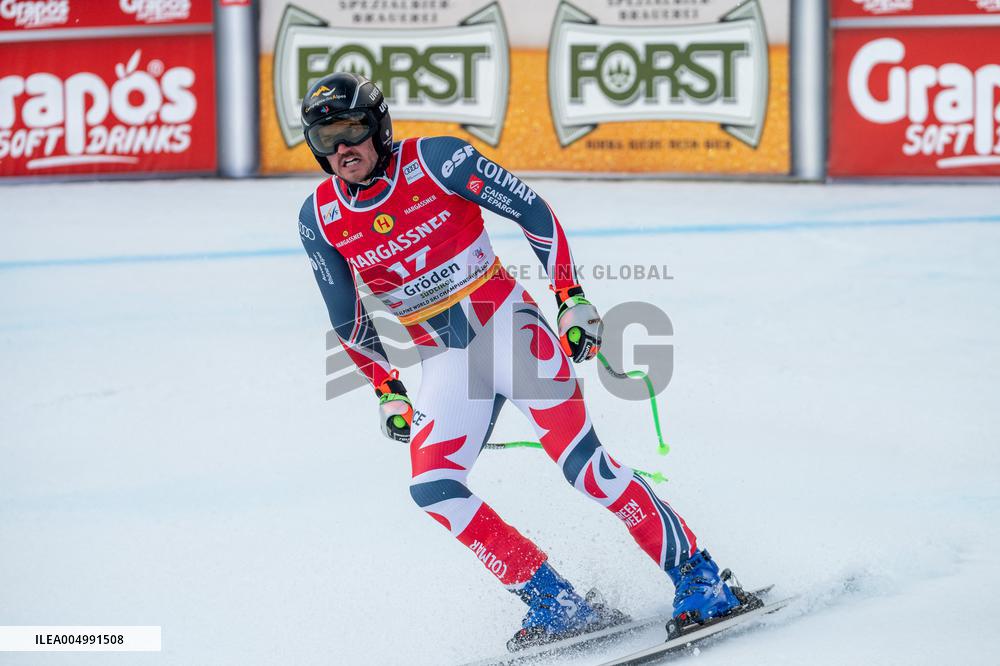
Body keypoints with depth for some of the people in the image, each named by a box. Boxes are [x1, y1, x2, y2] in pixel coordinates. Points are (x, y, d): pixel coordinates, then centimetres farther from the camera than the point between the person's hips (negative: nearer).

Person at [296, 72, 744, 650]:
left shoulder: (434, 160, -13)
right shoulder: (321, 220, -3)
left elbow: (533, 212, -6)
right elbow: (349, 320, 11)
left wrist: (571, 298, -10)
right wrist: (387, 390, 8)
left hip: (506, 322, -4)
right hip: (446, 362, 4)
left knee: (582, 462, -17)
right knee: (433, 488, -18)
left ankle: (697, 575, -7)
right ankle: (554, 603, -13)